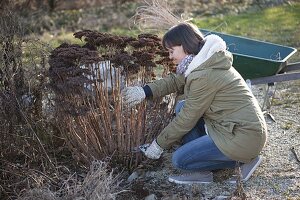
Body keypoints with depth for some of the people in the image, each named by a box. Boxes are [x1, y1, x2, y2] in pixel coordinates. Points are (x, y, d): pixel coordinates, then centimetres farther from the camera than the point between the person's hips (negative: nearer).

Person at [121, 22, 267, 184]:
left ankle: (241, 159, 1)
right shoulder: (207, 61, 6)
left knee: (179, 159, -7)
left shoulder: (204, 76, -22)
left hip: (244, 137, -10)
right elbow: (176, 81, 13)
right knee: (182, 107, 11)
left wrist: (159, 144, -1)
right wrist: (145, 91, -1)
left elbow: (187, 118, -14)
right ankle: (201, 172, 10)